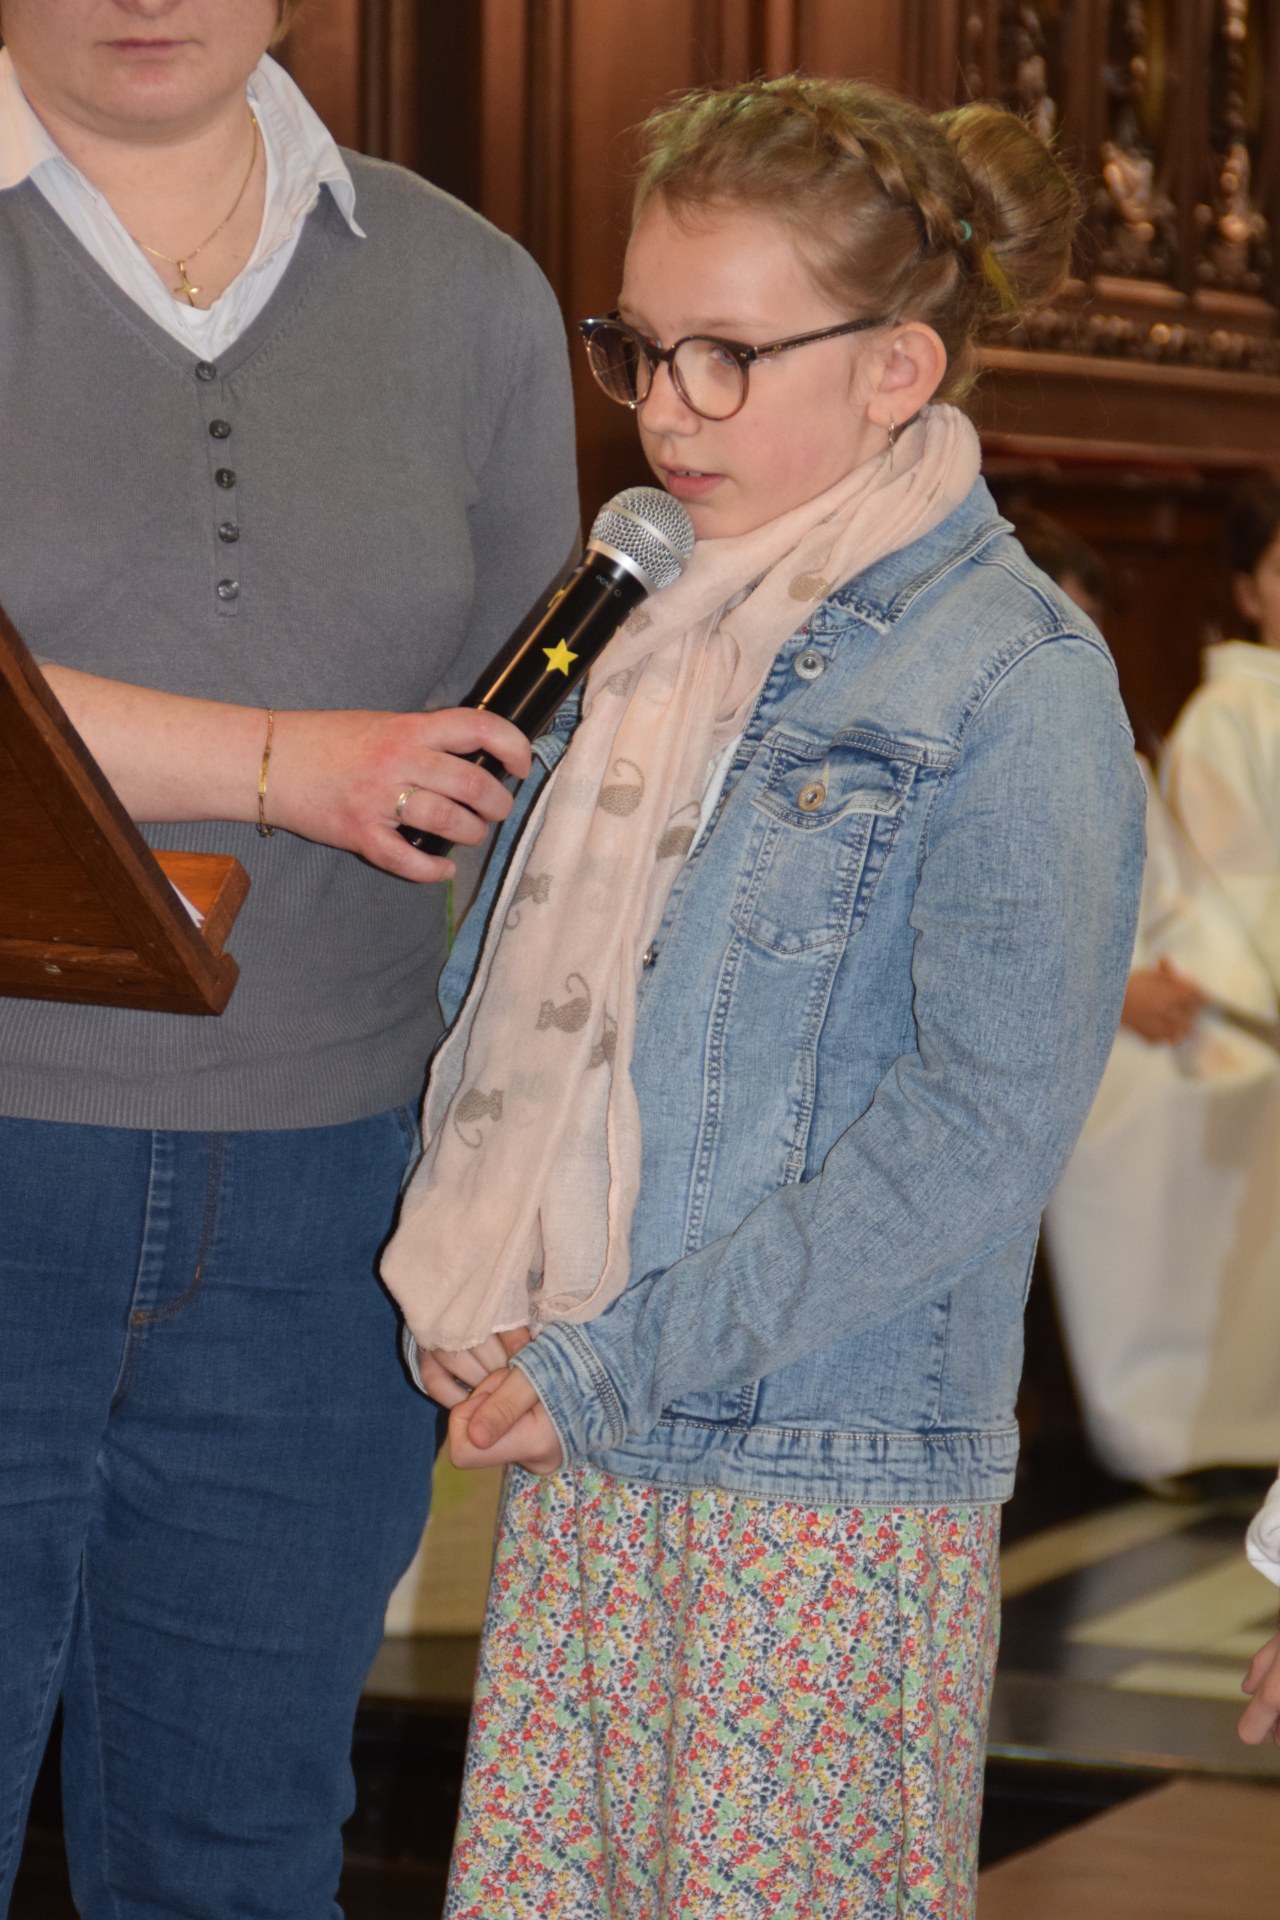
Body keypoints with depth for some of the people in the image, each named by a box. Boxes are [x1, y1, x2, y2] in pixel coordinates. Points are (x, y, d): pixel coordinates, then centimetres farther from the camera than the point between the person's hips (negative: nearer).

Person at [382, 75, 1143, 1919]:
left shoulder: (1014, 682, -10)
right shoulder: (648, 638, 12)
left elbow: (985, 1117, -16)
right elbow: (515, 1012, 17)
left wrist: (625, 1362, -17)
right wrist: (460, 1300, 0)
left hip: (832, 1489, -6)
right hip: (575, 1476, 6)